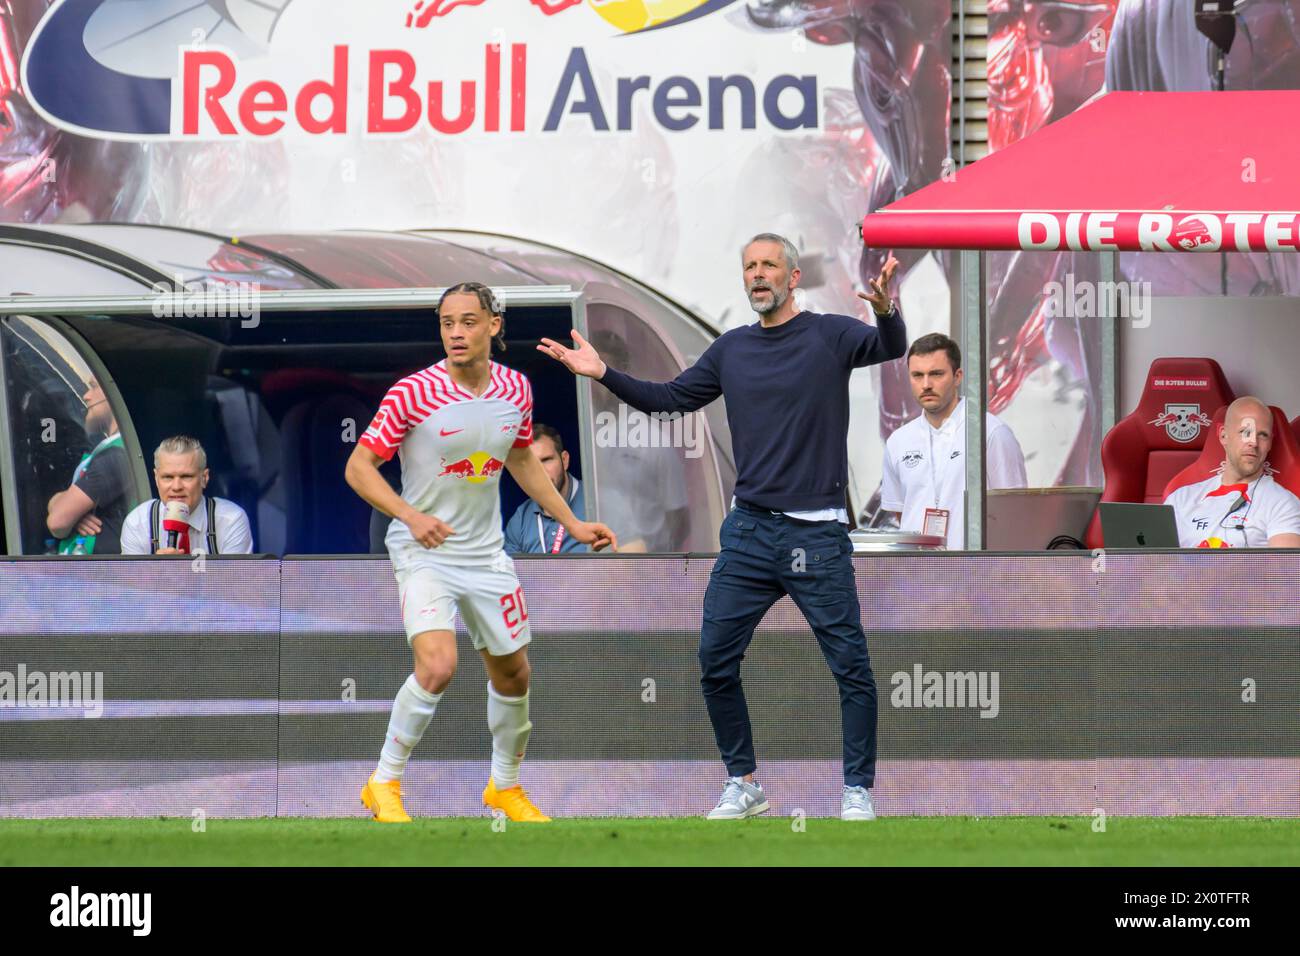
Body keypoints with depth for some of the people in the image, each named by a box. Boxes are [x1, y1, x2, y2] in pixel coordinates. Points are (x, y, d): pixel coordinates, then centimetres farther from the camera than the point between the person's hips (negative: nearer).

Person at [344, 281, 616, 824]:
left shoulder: (515, 390, -1)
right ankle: (384, 785, -7)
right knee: (437, 666, -24)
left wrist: (571, 522, 15)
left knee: (512, 675, 12)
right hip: (424, 553, -5)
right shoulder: (413, 393, -18)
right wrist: (411, 515, -25)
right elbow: (358, 467, -12)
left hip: (486, 553, 5)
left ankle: (505, 787, 35)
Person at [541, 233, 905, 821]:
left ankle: (857, 791, 4)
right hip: (749, 532, 5)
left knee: (851, 667, -6)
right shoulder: (731, 349, 13)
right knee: (716, 661, 2)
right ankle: (742, 784, 14)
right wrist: (603, 374, 11)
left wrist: (885, 311, -42)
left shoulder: (830, 336, -2)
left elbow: (890, 348, -19)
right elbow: (671, 398, 21)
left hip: (817, 534, -5)